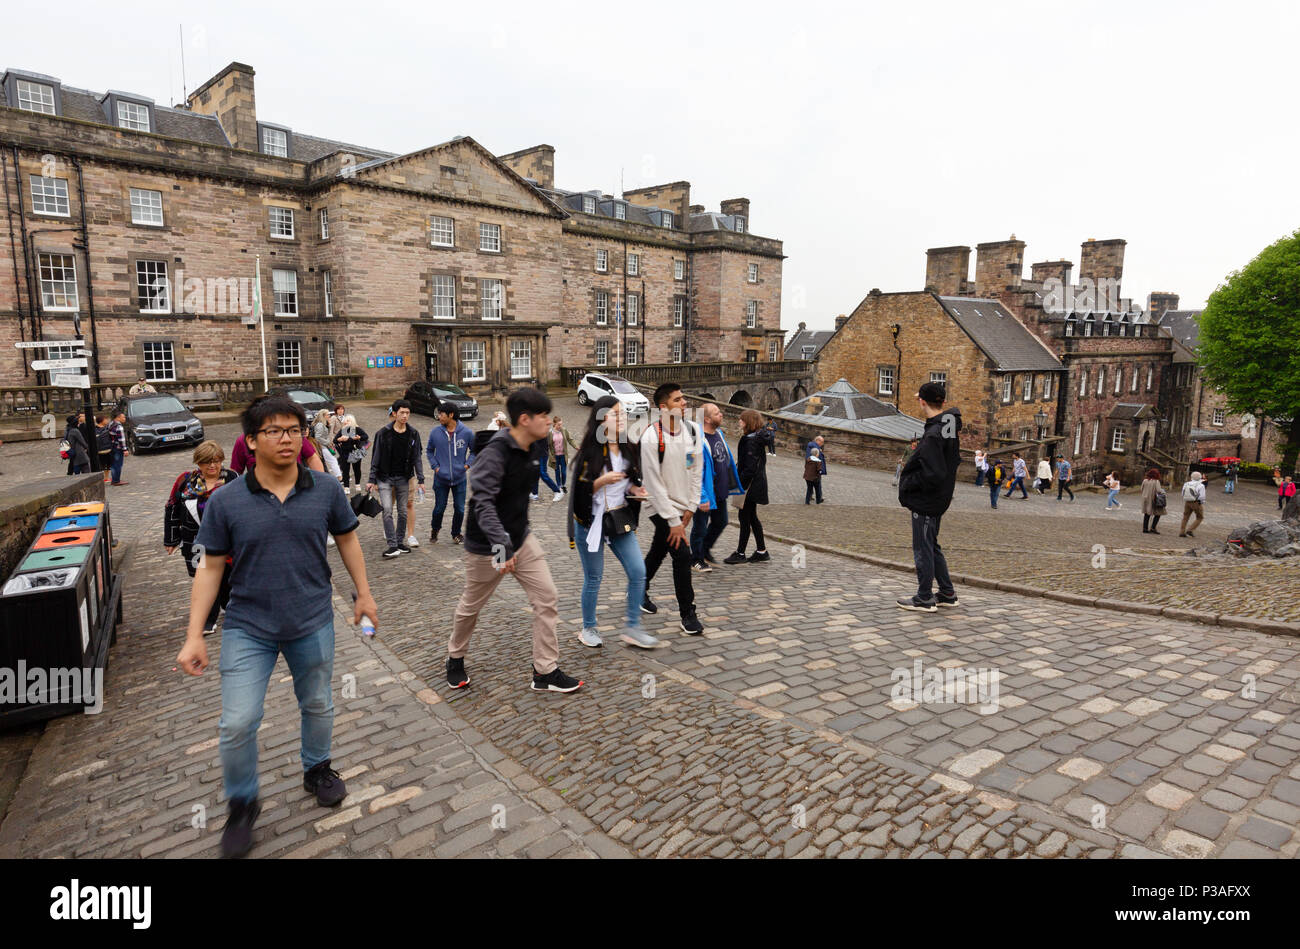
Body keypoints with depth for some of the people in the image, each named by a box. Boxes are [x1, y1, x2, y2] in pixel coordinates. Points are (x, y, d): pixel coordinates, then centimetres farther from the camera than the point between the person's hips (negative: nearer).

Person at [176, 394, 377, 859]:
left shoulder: (326, 489, -8)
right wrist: (194, 636, -5)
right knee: (237, 723, -1)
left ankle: (317, 769, 45)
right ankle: (241, 803, 26)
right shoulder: (225, 501, -10)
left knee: (318, 706, 17)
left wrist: (363, 593, 9)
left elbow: (347, 538, 6)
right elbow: (210, 567, -4)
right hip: (248, 629, -1)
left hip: (313, 624, 1)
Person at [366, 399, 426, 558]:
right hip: (385, 478, -3)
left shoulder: (413, 434, 2)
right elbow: (376, 457, -2)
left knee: (403, 512, 8)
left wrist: (420, 479, -3)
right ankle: (392, 545, -9)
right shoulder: (383, 433, -5)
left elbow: (416, 458, 4)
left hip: (403, 478, 3)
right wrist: (372, 479, -5)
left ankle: (401, 542, 20)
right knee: (387, 510, -11)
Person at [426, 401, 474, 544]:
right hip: (441, 479, 0)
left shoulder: (466, 432, -6)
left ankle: (456, 534, 28)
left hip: (460, 478, 0)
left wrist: (467, 464, -3)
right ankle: (434, 529, 36)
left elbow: (475, 450, 8)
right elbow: (429, 451, 12)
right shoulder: (435, 432, -3)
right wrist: (435, 466, 0)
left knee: (459, 509, 5)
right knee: (439, 508, 7)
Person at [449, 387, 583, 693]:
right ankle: (455, 659, 41)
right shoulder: (494, 453, -25)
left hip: (521, 539, 7)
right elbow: (483, 502, -32)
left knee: (547, 599, 1)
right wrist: (501, 544, -43)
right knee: (471, 607, 14)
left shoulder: (528, 451, 2)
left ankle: (546, 672, 11)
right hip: (487, 546, -7)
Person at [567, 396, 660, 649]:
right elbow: (578, 490, -13)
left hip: (621, 520, 5)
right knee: (593, 579, 6)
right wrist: (602, 481, -26)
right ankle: (588, 629, 27)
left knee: (638, 572, -1)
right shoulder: (589, 452, -13)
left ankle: (632, 628, 13)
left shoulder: (629, 449, 4)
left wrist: (634, 489, -2)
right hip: (591, 521, -5)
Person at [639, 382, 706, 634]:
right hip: (661, 507, -6)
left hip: (682, 507, 6)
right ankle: (687, 614, 3)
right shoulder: (651, 437, -19)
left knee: (658, 551, 20)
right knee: (682, 554, -11)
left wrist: (690, 508, 0)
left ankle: (639, 591, 43)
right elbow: (654, 483, -18)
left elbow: (697, 471, 6)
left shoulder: (693, 432, -1)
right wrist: (673, 521, -17)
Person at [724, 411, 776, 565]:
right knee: (752, 517, 15)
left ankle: (740, 553, 7)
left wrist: (741, 487, -19)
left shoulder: (751, 441, -18)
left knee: (744, 518, -1)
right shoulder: (759, 439, 12)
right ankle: (761, 551, 21)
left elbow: (750, 468, -22)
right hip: (756, 485, 10)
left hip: (751, 485, -10)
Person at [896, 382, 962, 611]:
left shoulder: (933, 435, -24)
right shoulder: (951, 428, 5)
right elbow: (955, 460, 18)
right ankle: (947, 593, 28)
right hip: (940, 498, 9)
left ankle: (924, 599, 14)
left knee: (923, 549, 3)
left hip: (925, 501, -9)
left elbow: (932, 475, -28)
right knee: (932, 546, 20)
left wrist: (907, 484, -12)